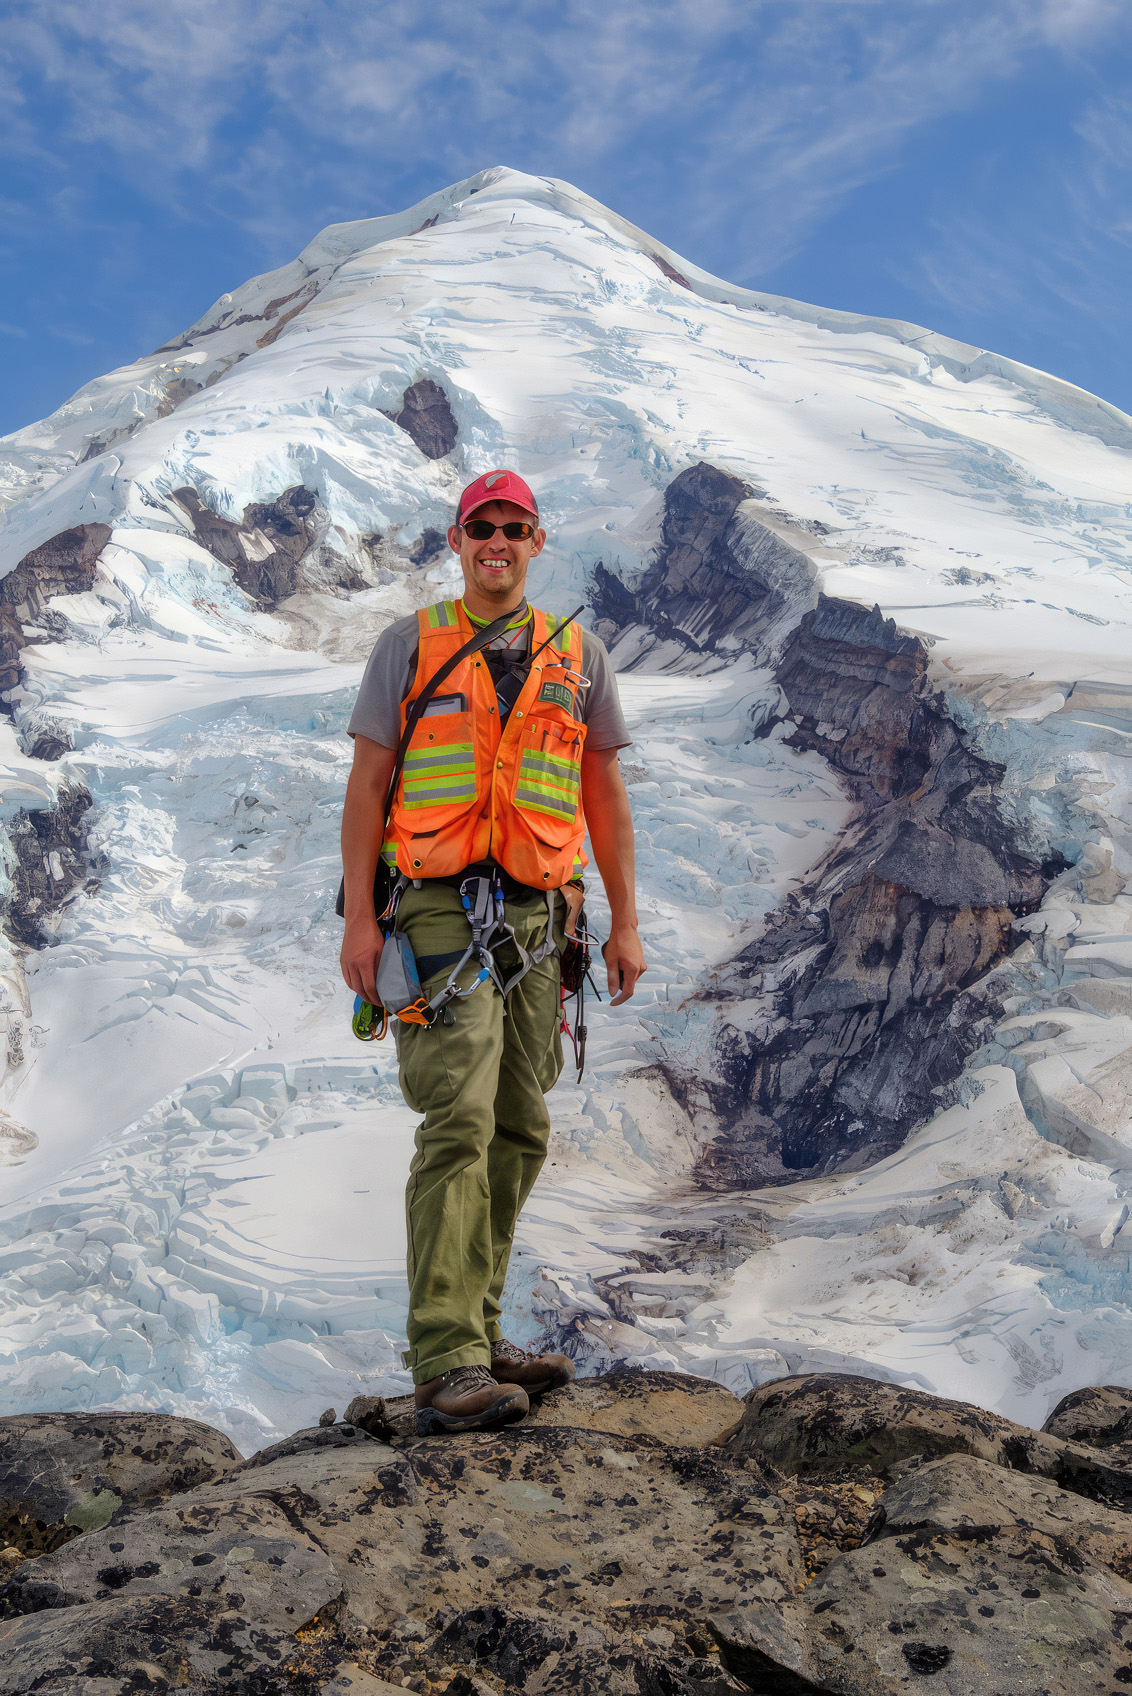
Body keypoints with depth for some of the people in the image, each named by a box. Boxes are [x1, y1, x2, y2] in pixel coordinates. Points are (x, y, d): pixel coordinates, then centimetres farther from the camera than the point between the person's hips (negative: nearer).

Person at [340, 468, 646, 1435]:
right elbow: (367, 786, 3)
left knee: (519, 1136, 8)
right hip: (442, 910, -4)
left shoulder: (578, 656, 13)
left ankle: (475, 1331, 21)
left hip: (537, 917, 4)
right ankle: (446, 1367, -16)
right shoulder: (410, 645, 6)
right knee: (460, 1122, -16)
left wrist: (625, 923, 11)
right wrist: (359, 917, -6)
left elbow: (605, 798, 16)